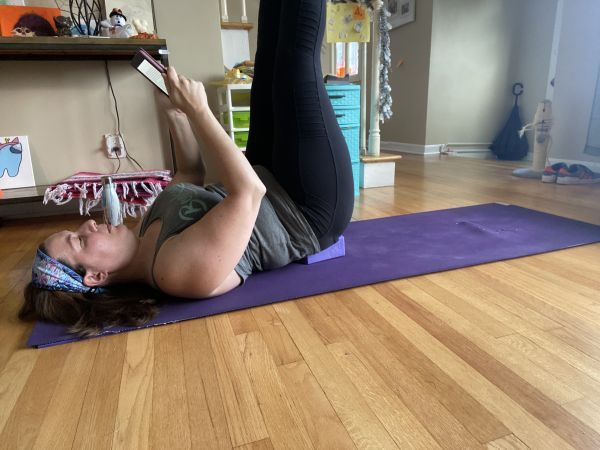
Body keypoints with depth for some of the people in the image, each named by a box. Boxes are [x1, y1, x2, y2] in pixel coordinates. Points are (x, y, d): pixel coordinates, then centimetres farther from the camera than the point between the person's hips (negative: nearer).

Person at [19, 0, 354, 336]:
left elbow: (192, 172, 11)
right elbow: (248, 192, -40)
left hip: (272, 183, 7)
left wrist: (176, 113, 1)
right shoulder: (179, 268, -30)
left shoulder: (150, 230, -3)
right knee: (297, 58, -10)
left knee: (269, 66, 6)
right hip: (312, 211, -6)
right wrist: (197, 110, -32)